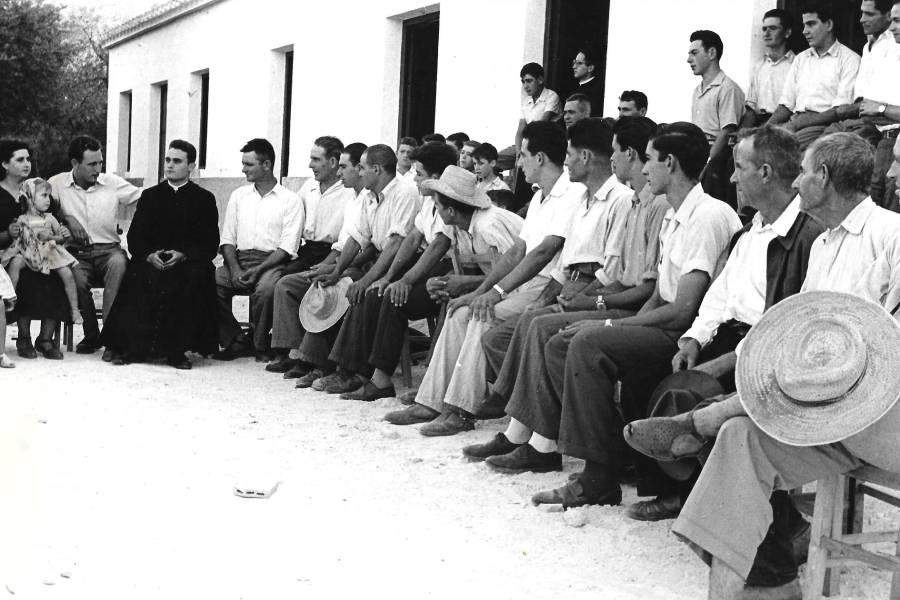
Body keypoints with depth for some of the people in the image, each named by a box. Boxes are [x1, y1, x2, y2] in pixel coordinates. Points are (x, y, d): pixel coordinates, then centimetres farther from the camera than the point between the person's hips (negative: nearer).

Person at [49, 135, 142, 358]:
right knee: (77, 279, -33)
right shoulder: (57, 184, 5)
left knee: (119, 263, -36)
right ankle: (91, 335, -7)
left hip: (108, 249, 0)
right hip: (76, 251, 0)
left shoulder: (113, 183, 7)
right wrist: (67, 219, -8)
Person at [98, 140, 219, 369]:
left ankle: (176, 350, -28)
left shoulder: (204, 199, 12)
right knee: (138, 277, -32)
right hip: (151, 262, 2)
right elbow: (134, 238, 10)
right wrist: (149, 255, -12)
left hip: (187, 263, -1)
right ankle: (133, 347, -27)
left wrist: (183, 255, -15)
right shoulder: (150, 196, 18)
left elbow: (211, 244, 3)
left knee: (195, 277, -35)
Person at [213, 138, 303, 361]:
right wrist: (235, 269, -7)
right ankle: (236, 341, -11)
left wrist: (258, 270, -18)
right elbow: (227, 239, 13)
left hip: (272, 262, -4)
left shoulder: (290, 200, 3)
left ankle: (261, 347, -14)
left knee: (265, 289, -36)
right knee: (211, 283, -24)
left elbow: (287, 247, -5)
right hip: (239, 259, 4)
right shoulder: (239, 195, 18)